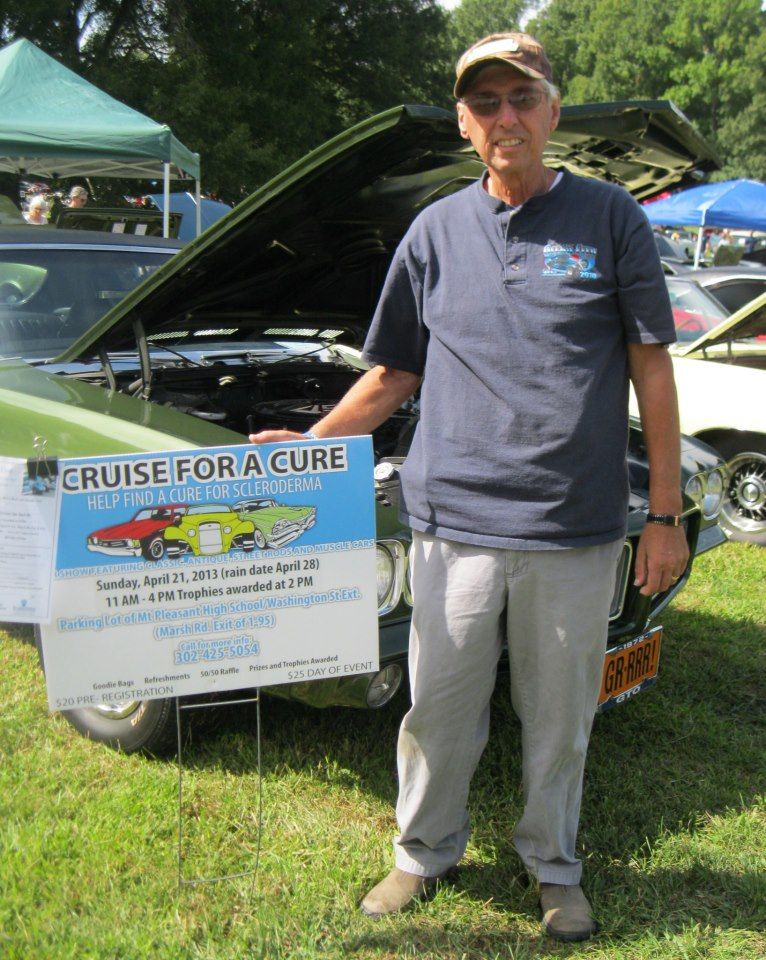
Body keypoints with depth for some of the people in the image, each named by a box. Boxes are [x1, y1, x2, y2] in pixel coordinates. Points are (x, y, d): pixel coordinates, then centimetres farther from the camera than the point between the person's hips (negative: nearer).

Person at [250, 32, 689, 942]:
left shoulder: (610, 218, 1)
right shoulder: (436, 231, 6)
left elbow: (652, 366, 2)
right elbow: (391, 376, 13)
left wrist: (665, 514, -1)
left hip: (575, 527, -1)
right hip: (454, 519, 1)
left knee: (558, 715, 14)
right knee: (438, 708, 12)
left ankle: (553, 866, 37)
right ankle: (423, 853, 36)